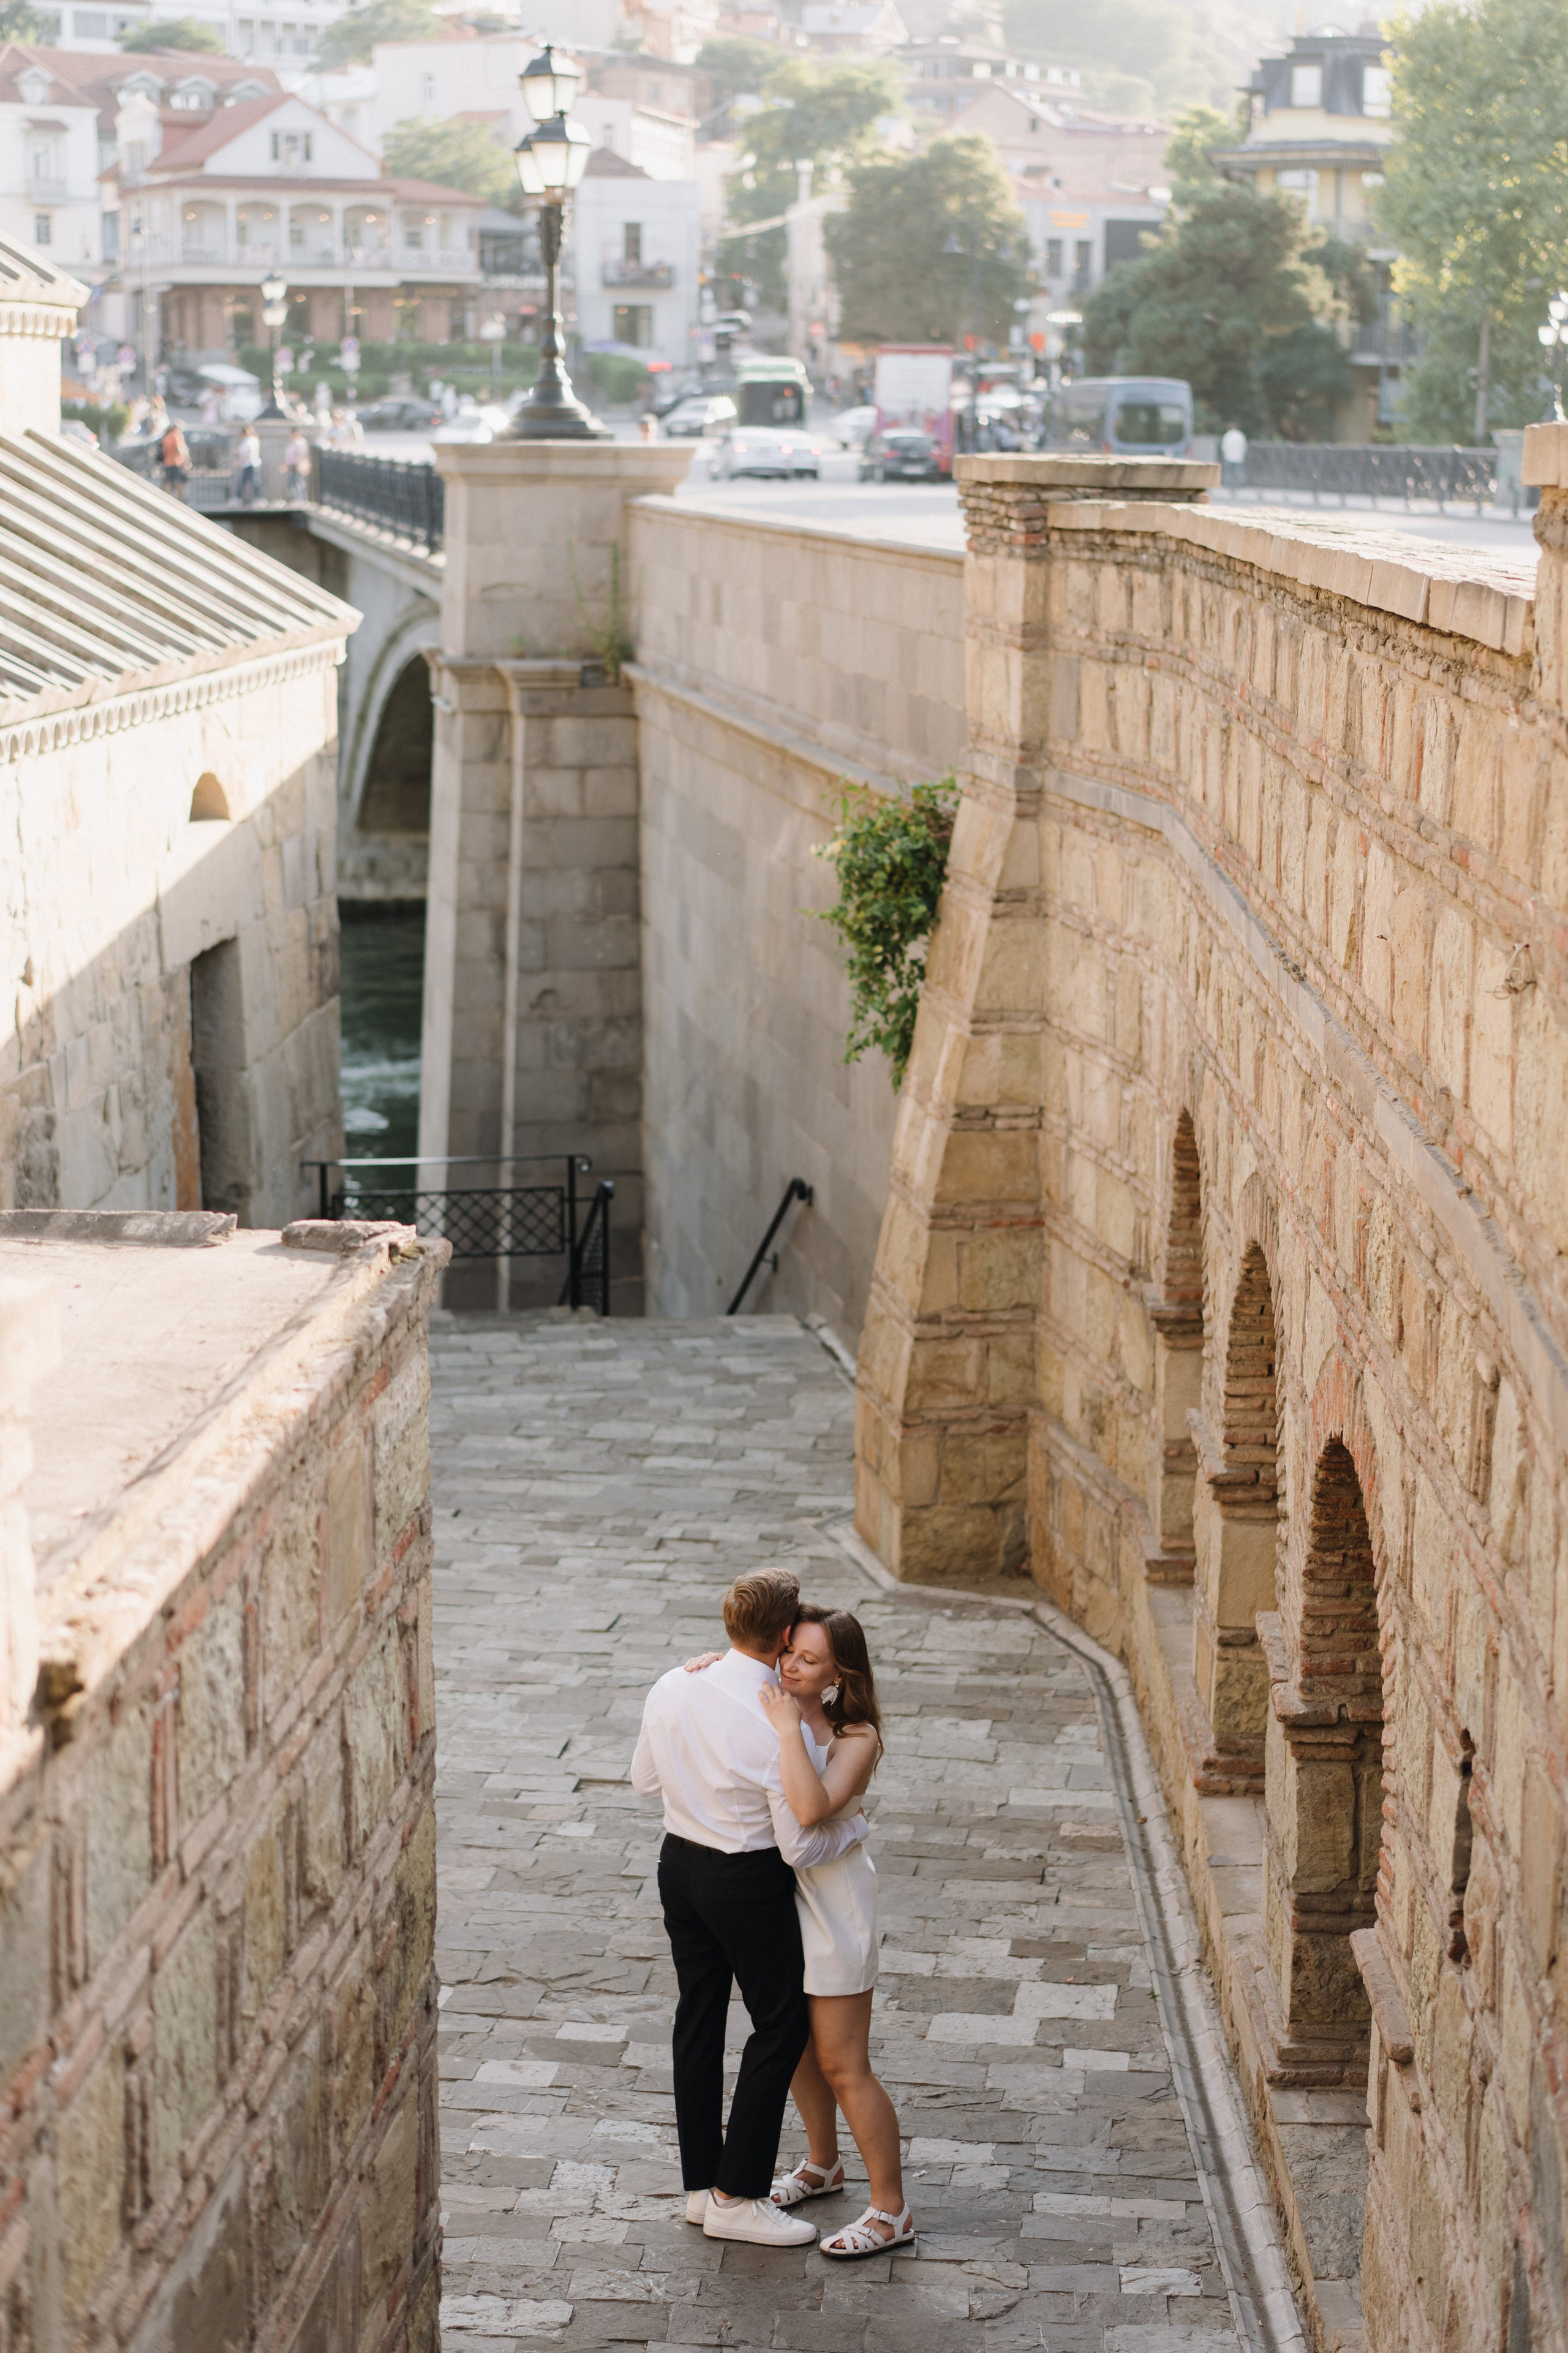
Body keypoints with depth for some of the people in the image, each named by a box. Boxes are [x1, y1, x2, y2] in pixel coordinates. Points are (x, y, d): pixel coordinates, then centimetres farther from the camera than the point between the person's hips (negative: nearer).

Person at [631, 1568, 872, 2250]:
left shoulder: (672, 1689, -7)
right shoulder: (781, 1726, -25)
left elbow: (645, 1779, 10)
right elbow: (800, 1848, -19)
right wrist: (857, 1824, 0)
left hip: (680, 1862, 7)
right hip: (748, 1881, -7)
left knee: (698, 2017, 17)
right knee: (781, 2026, 8)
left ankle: (701, 2183, 28)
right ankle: (736, 2197, 11)